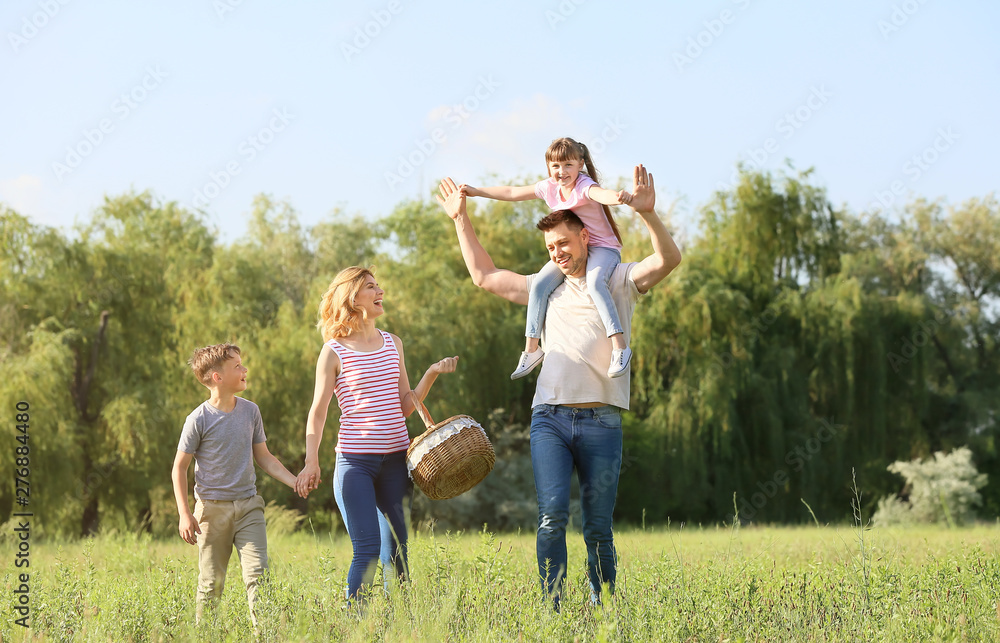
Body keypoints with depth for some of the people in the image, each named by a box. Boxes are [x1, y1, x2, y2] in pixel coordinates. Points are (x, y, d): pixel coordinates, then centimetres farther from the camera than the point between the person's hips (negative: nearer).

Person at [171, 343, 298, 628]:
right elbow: (179, 468, -3)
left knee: (257, 573, -9)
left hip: (248, 505, 3)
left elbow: (263, 457, 15)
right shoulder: (198, 419, -8)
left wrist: (295, 482, 3)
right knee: (211, 583, 2)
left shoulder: (250, 411, 5)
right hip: (212, 508, -3)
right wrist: (184, 515, -10)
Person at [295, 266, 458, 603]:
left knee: (397, 549, 7)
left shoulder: (393, 344, 13)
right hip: (355, 461, -5)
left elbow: (405, 407, 14)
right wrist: (311, 461, -11)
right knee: (368, 549, -12)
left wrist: (432, 373, 2)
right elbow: (318, 411, -1)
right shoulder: (334, 351, -2)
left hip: (395, 459, 5)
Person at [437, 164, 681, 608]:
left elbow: (668, 259, -8)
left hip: (601, 421, -2)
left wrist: (647, 213, -23)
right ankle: (552, 608, -14)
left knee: (598, 527, 1)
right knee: (552, 516, -15)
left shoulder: (619, 281, 10)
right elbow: (485, 276, 31)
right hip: (550, 418, 2)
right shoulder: (546, 287, 23)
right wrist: (462, 220, 29)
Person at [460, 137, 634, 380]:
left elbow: (602, 194, -47)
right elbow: (512, 192, 11)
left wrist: (618, 197, -71)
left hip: (603, 248, -7)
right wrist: (475, 191, 13)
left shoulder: (584, 187, -23)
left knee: (594, 282, -36)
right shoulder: (549, 188, -1)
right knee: (539, 283, -12)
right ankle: (531, 349, -3)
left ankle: (620, 346, -38)